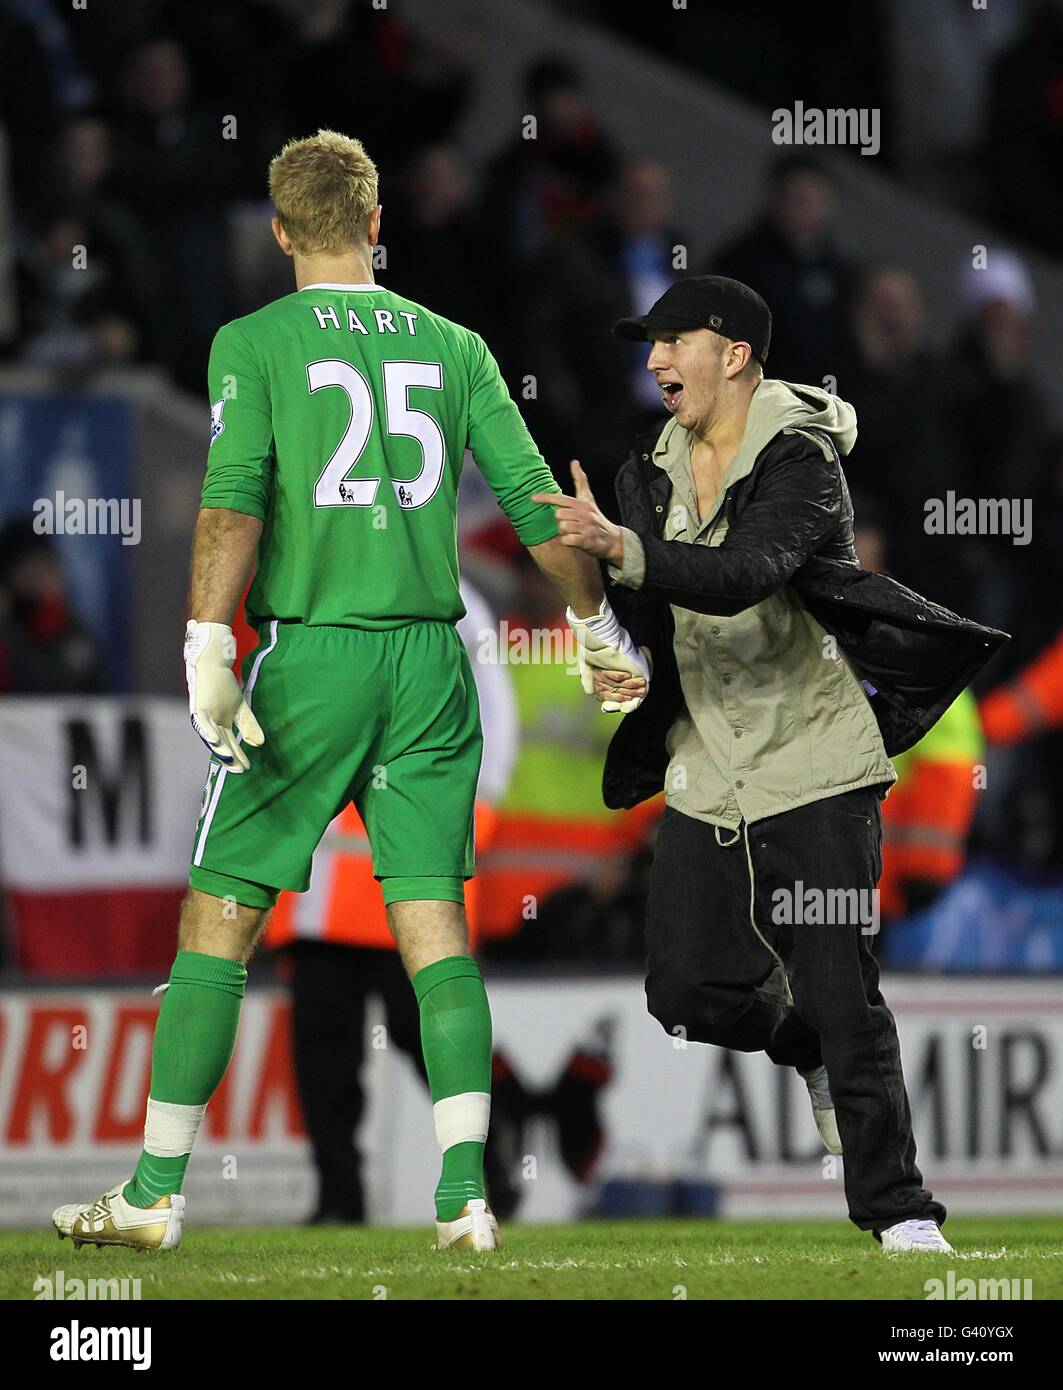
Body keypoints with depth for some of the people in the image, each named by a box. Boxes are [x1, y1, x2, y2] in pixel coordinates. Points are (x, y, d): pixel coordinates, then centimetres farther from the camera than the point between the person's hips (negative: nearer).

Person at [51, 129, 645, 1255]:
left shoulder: (253, 344, -1)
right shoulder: (449, 346, 9)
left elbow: (232, 500, -14)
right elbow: (537, 504, 11)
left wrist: (207, 652, -19)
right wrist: (597, 627, 24)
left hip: (312, 654, -3)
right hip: (430, 660, 3)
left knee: (219, 918, 4)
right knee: (432, 920, 3)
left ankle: (156, 1193, 7)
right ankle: (465, 1195, -6)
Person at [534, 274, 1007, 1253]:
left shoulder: (802, 461, -14)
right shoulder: (653, 472, 8)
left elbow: (741, 575, -31)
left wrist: (621, 547, -44)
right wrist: (619, 659, -5)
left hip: (813, 761, -7)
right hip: (707, 765, 7)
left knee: (841, 994, -11)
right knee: (689, 990, 3)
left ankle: (896, 1206, -2)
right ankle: (818, 1058, 33)